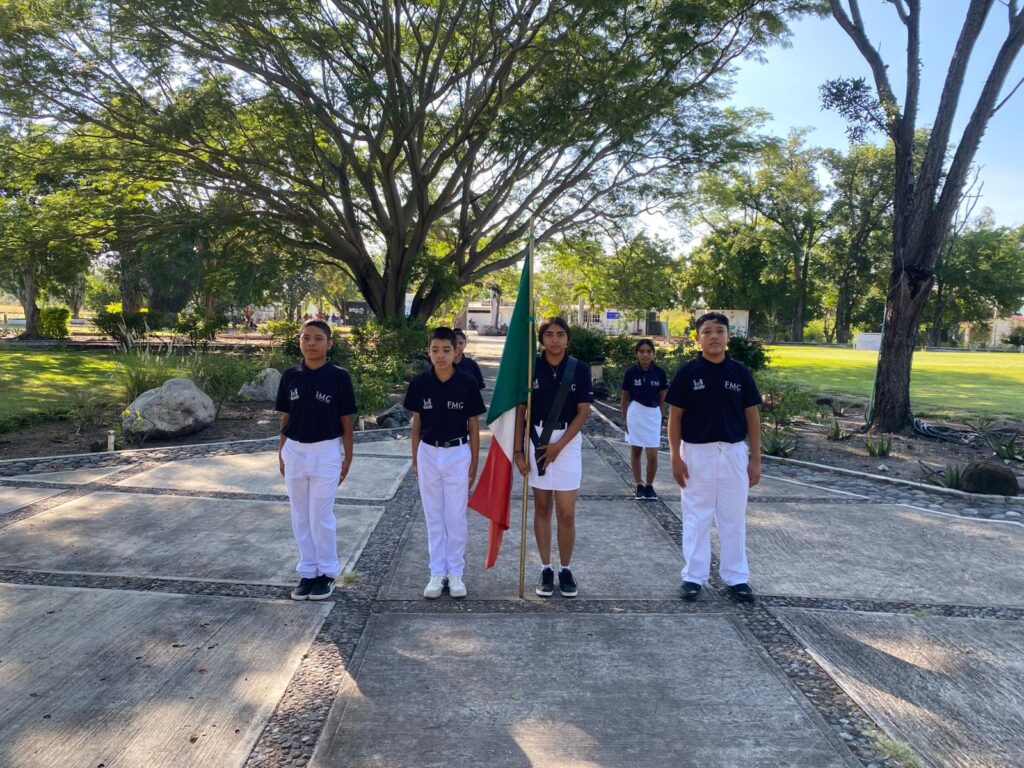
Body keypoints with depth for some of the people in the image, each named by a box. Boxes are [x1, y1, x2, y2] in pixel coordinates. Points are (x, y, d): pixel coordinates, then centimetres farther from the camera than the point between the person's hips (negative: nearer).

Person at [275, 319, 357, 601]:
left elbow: (346, 421, -2)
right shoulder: (290, 376, 2)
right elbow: (285, 418, 9)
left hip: (326, 452, -4)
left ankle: (327, 573, 16)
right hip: (295, 451, 4)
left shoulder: (339, 377, -7)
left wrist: (348, 457, -2)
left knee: (321, 516, 0)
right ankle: (307, 572, 22)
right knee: (301, 517, 10)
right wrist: (281, 453, 9)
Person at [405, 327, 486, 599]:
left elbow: (473, 426, -1)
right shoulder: (419, 383, -3)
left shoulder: (467, 383, -8)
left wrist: (474, 464, 0)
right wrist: (415, 460, 7)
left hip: (458, 454, -1)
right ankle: (437, 573, 20)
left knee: (456, 517, 6)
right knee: (433, 517, 10)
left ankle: (456, 573, 19)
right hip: (428, 454, 2)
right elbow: (416, 423, 6)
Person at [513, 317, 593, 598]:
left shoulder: (580, 369, -3)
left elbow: (583, 412, -4)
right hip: (536, 440, 1)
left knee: (566, 513, 1)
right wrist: (518, 450, -4)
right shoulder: (531, 367, -2)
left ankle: (565, 569, 17)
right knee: (542, 508, 9)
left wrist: (559, 445, -11)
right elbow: (520, 411, 1)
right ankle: (546, 568, 19)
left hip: (568, 441, -1)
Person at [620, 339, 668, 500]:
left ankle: (649, 486, 15)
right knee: (635, 451, 9)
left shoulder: (660, 372, -5)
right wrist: (624, 419, 7)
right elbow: (625, 397, 4)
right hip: (635, 413, 0)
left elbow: (662, 398, 6)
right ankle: (639, 486, 21)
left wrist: (659, 416, 10)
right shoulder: (630, 372, -6)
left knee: (652, 455, -4)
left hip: (653, 414, 0)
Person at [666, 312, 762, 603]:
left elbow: (752, 416, 5)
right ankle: (693, 576, 18)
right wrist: (675, 457, -8)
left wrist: (756, 458, 1)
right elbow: (675, 416, -2)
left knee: (733, 518, 10)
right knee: (696, 517, 7)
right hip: (696, 453, -2)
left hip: (734, 452, 2)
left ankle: (736, 577, 23)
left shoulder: (740, 372, 1)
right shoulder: (687, 372, -4)